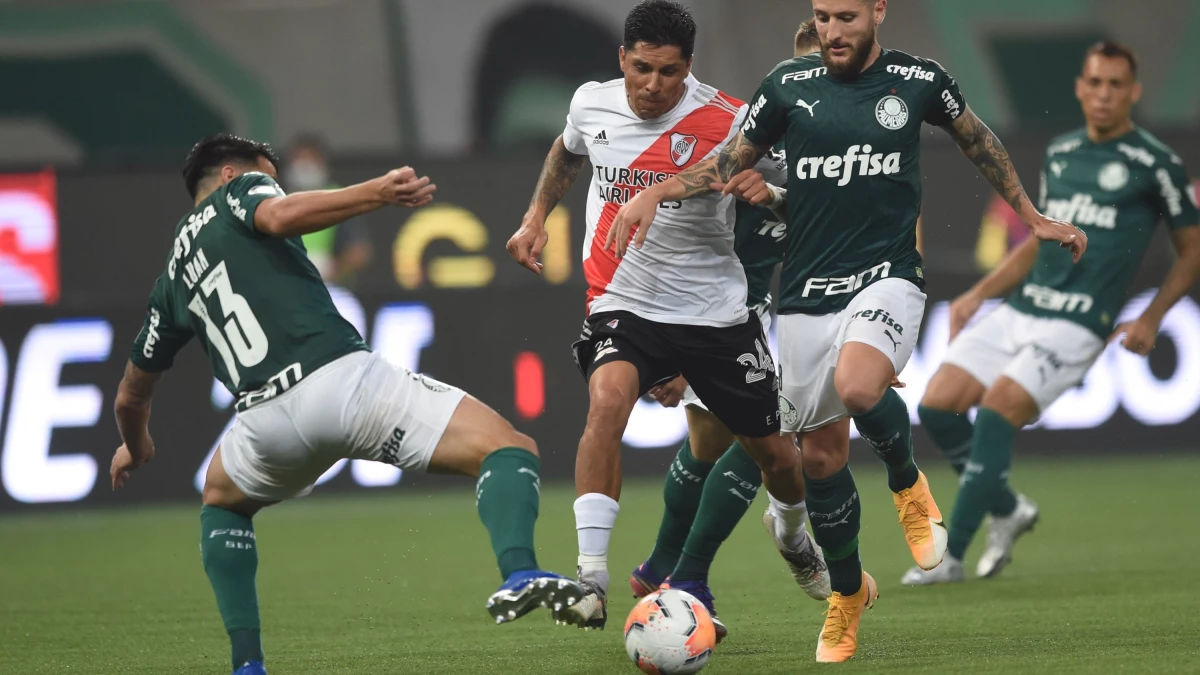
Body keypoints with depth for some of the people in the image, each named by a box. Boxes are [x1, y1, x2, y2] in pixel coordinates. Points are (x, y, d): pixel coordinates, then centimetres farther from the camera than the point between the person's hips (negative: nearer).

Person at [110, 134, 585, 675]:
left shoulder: (173, 280, 31)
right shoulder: (238, 191, 18)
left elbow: (131, 396, 41)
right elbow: (280, 216, -9)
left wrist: (135, 448, 62)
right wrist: (376, 193, -13)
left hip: (265, 418, 5)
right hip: (342, 378, -5)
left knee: (222, 501, 38)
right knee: (508, 450, -5)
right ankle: (518, 574, -37)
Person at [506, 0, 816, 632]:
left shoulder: (728, 124, -15)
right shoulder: (592, 104, -3)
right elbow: (567, 151, 22)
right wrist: (536, 216, 15)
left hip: (716, 313, -1)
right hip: (622, 306, 1)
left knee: (773, 451, 11)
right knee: (608, 398, -31)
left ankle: (797, 535, 48)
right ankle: (591, 579, -33)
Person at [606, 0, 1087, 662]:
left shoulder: (918, 81, -1)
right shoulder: (789, 85, 1)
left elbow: (977, 140, 17)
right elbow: (730, 163, 12)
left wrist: (1034, 219, 23)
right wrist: (654, 193, -4)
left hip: (887, 277, -3)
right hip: (806, 293, 3)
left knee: (858, 387, -33)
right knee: (820, 454, 7)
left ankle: (907, 483, 0)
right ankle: (848, 591, 30)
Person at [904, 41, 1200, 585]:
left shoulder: (1155, 164, -2)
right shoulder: (1059, 154, 16)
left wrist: (1150, 320, -6)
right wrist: (979, 293, 14)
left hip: (1076, 325, -6)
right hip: (1019, 309, 6)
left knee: (996, 411, -21)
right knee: (937, 406, -6)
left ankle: (950, 555, -15)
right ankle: (1007, 510, 16)